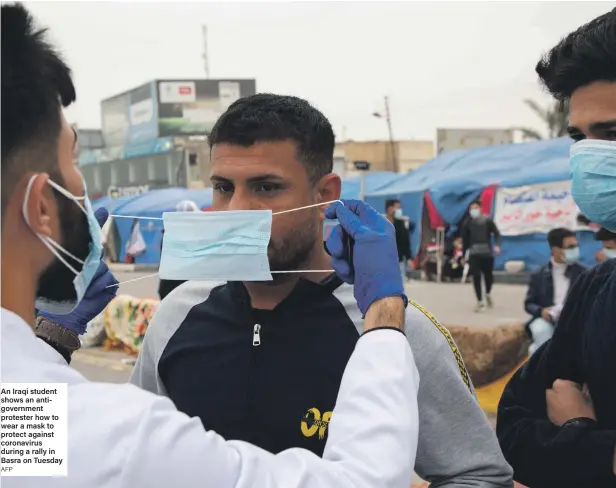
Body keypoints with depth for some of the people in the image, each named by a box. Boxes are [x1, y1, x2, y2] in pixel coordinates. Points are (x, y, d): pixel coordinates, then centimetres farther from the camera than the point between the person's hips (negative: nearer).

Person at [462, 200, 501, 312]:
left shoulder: (487, 220, -1)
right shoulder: (467, 223, 4)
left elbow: (496, 233, -2)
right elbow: (465, 240, 10)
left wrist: (497, 245, -21)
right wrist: (463, 255, 11)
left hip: (487, 253, 0)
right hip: (474, 254, 0)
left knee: (488, 276, 6)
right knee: (476, 277, -7)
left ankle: (488, 294, 37)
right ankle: (480, 302, 1)